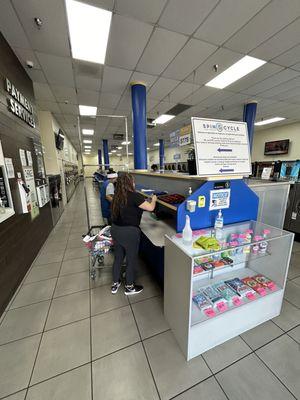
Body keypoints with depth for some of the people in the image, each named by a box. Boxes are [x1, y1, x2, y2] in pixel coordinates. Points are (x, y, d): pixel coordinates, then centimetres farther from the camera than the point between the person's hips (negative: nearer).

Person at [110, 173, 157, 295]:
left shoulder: (117, 196, 4)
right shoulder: (134, 196, -18)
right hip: (129, 232, -7)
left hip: (115, 230, 7)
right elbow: (150, 208, -17)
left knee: (118, 257, 24)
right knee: (131, 260, 14)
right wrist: (153, 200, 4)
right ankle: (129, 287, 35)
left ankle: (115, 284, 43)